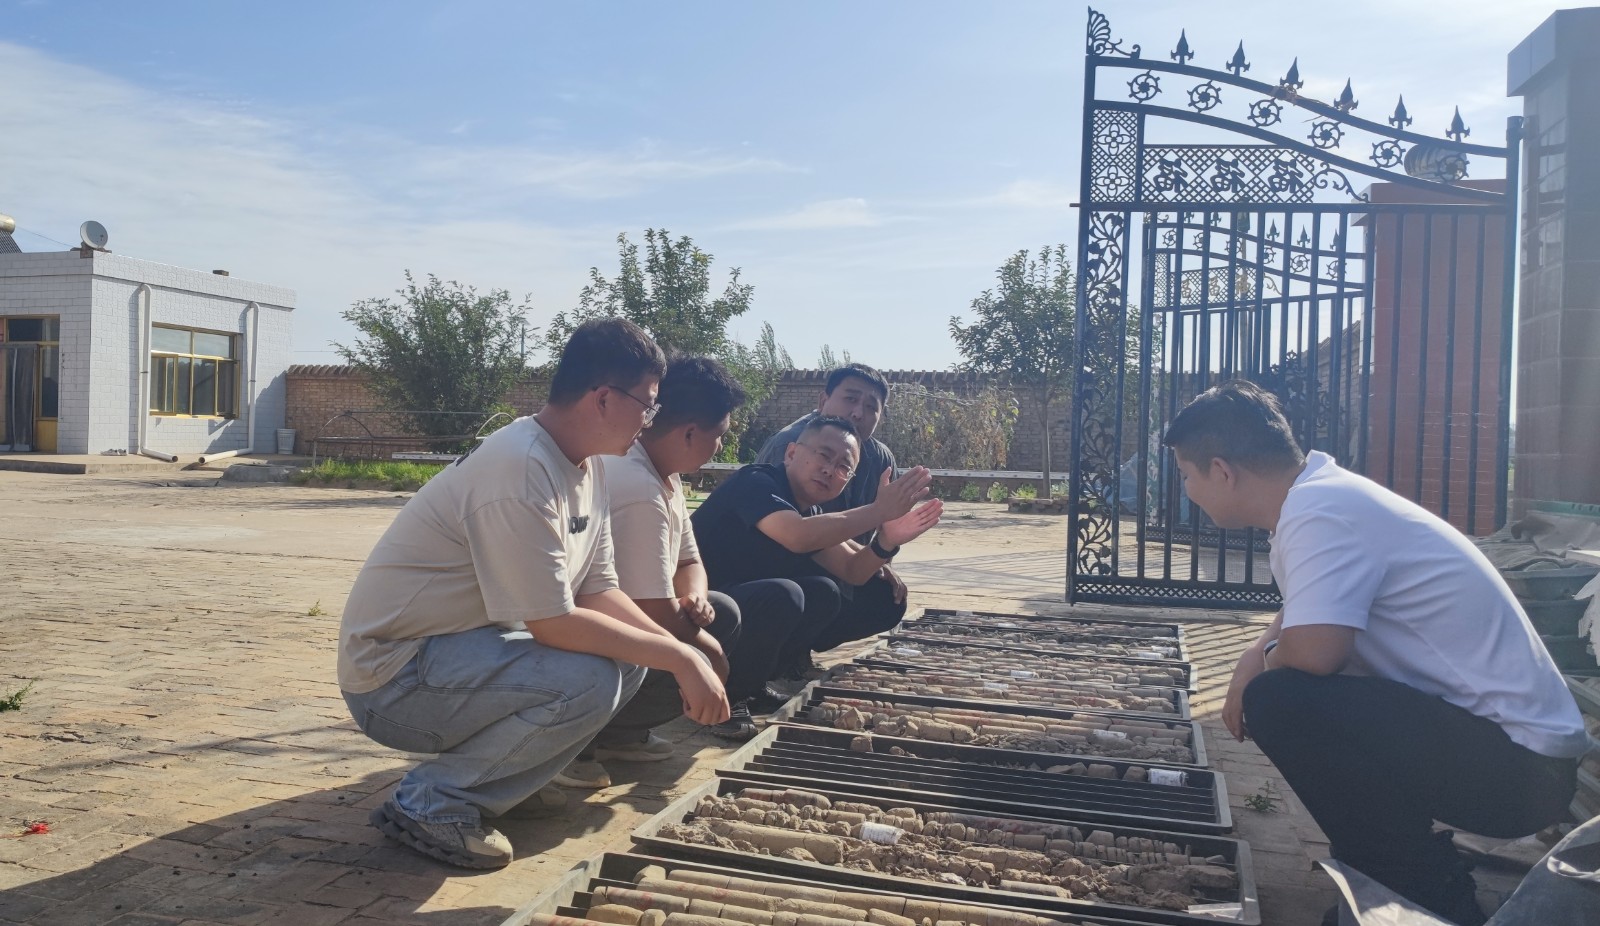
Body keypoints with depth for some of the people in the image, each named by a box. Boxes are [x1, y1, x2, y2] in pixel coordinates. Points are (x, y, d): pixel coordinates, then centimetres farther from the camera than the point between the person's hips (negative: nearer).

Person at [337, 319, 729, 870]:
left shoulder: (587, 466, 4)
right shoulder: (521, 471, -26)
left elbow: (598, 593, 4)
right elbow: (554, 625, -26)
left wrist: (685, 657, -7)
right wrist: (679, 656, -20)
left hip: (471, 647, 9)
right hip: (393, 678, -9)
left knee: (629, 656, -1)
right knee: (587, 681, -28)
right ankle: (430, 801, -9)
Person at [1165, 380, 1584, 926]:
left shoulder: (1319, 513, -22)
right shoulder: (1318, 490, 8)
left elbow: (1312, 650, -33)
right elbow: (1306, 618, 21)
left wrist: (1264, 664, -9)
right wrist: (1255, 657, 0)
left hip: (1517, 763, -10)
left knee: (1279, 702, -24)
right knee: (1280, 683, 15)